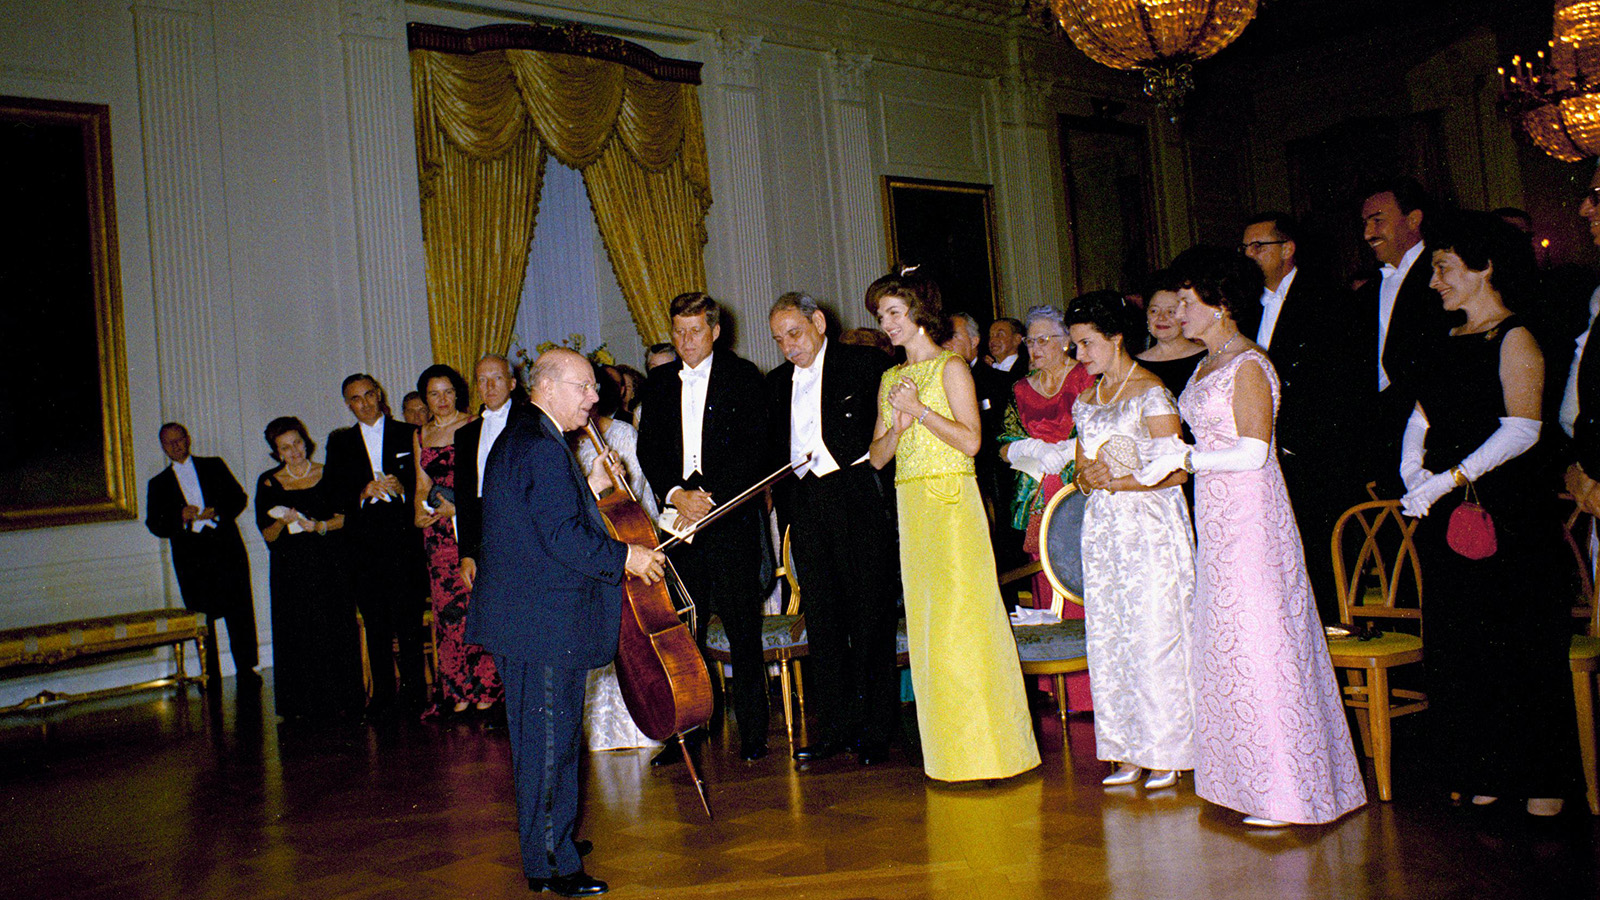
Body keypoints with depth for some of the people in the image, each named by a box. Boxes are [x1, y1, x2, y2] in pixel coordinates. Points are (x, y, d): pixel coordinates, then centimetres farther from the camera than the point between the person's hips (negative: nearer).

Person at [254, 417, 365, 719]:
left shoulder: (328, 475, 5)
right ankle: (302, 702, 7)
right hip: (291, 568, 1)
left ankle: (339, 700, 3)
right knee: (298, 635, -2)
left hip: (331, 565, 0)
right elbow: (268, 535, 5)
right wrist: (284, 523, -15)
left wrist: (320, 526, -14)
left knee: (336, 631, -3)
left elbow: (346, 516, 3)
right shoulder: (269, 483, 6)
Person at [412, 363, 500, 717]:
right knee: (447, 606, 2)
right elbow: (422, 484, 20)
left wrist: (459, 507, -15)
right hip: (438, 530, 5)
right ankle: (458, 690, 8)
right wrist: (420, 510, 1)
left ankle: (485, 685, 2)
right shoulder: (421, 435, 17)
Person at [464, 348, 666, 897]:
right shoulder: (543, 448, -19)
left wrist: (589, 490, 10)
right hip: (544, 624, -11)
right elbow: (563, 537, -24)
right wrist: (624, 557, -13)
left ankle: (549, 845, 33)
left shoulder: (519, 440, 16)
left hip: (526, 619, 11)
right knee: (550, 739, -2)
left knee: (539, 738, 20)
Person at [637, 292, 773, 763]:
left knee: (743, 631, 1)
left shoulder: (742, 376, 3)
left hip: (732, 517, -3)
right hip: (679, 521, 3)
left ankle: (753, 733, 10)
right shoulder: (660, 382, 15)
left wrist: (708, 495, -15)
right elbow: (649, 450, 9)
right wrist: (676, 494, -8)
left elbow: (753, 449, -6)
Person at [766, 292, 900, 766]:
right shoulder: (776, 383, 17)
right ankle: (836, 727, 16)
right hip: (806, 510, 5)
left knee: (870, 617, 0)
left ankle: (875, 729, 9)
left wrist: (832, 456, -12)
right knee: (822, 620, 7)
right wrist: (785, 507, 9)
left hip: (858, 504, -5)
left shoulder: (865, 364, 1)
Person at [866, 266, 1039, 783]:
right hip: (910, 506, 6)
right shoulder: (891, 379, 17)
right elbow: (876, 456, 13)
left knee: (961, 617, -8)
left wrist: (920, 410, -13)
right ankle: (948, 749, 13)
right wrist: (898, 426, -5)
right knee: (925, 622, 5)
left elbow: (971, 440, -11)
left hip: (952, 502, -6)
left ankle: (986, 744, 1)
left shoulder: (951, 367, -1)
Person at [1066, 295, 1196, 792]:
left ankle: (1166, 753, 6)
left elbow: (1175, 470, -12)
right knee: (1108, 638, 5)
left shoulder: (1151, 393, -7)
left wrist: (1120, 482, -18)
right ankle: (1128, 753, 12)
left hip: (1149, 526, -7)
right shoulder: (1087, 401, 15)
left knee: (1153, 635, -5)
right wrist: (1087, 477, -4)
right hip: (1102, 528, 7)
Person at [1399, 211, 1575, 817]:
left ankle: (1541, 783, 9)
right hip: (1446, 514, 7)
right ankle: (1485, 776, 19)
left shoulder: (1514, 339, -7)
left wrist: (1449, 479, -20)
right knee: (1461, 646, 9)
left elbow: (1521, 430, -16)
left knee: (1519, 646, -2)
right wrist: (1413, 473, -1)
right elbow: (1423, 416, 16)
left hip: (1505, 511, -7)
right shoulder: (1452, 342, 15)